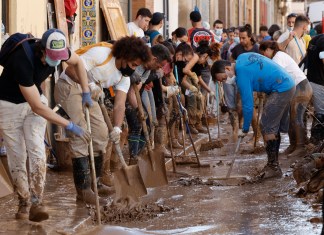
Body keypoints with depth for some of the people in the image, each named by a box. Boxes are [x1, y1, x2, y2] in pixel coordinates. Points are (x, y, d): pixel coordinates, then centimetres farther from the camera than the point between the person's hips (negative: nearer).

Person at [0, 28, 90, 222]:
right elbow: (37, 107, -33)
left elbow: (77, 62, 8)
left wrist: (86, 93, 2)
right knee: (17, 156, -2)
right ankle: (24, 202, 13)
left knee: (36, 150, -14)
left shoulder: (59, 52, -19)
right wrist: (70, 126, -30)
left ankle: (36, 203, -19)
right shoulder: (23, 61, -37)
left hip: (35, 99, 4)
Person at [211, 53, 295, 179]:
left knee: (267, 127, -9)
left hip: (280, 90, -10)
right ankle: (274, 163, 18)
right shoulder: (241, 58, 7)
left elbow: (248, 104, -17)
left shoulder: (242, 74, -20)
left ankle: (273, 167, -8)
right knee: (274, 127, 13)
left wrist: (245, 130, -8)